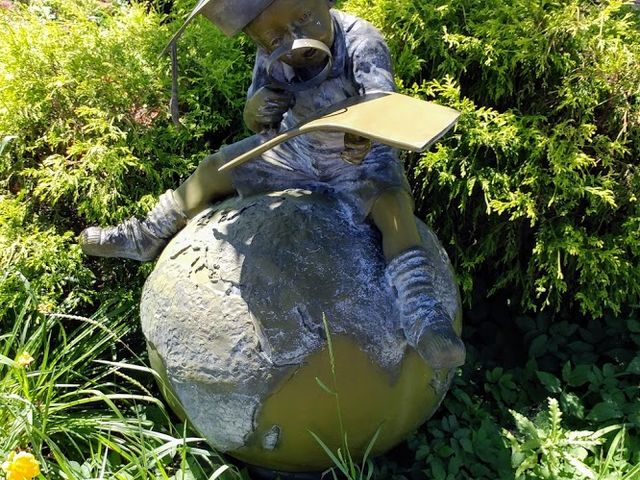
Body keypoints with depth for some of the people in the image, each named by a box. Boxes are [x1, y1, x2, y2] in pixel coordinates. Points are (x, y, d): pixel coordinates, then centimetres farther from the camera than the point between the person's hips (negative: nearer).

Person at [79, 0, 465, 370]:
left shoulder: (360, 41, -29)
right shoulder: (270, 56, -14)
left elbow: (380, 95, -47)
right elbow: (256, 123, -10)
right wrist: (256, 110, -36)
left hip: (362, 162, -4)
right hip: (298, 154, 5)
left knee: (394, 201, -36)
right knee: (216, 169, 6)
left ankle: (421, 317, -41)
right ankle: (147, 237, 27)